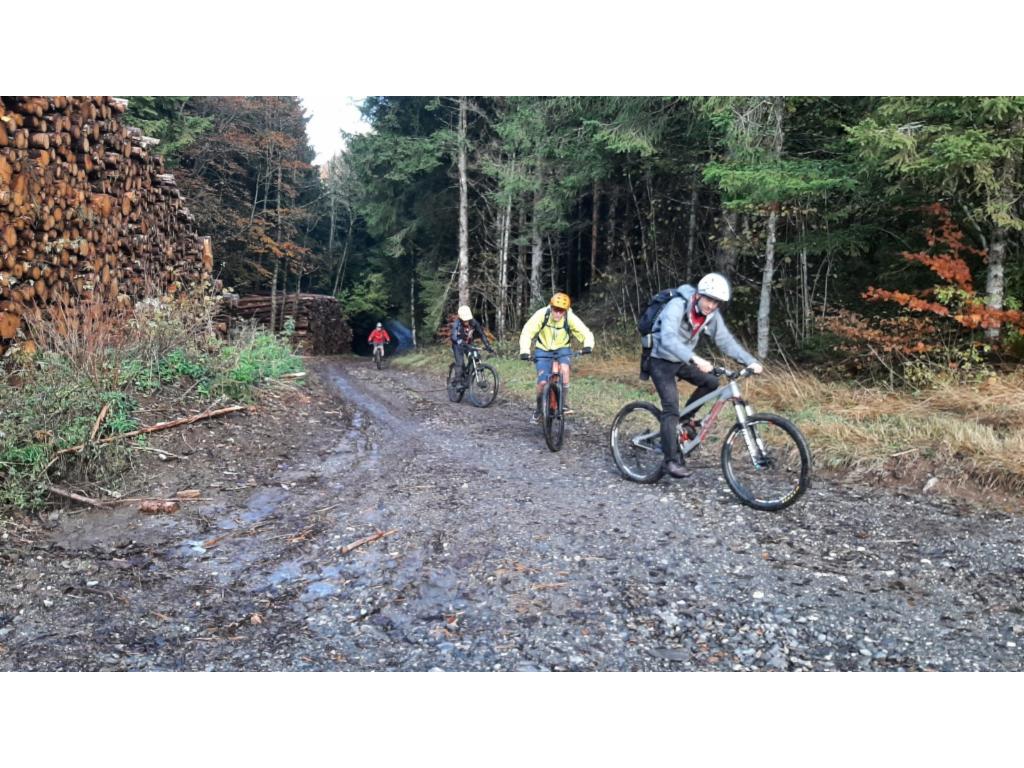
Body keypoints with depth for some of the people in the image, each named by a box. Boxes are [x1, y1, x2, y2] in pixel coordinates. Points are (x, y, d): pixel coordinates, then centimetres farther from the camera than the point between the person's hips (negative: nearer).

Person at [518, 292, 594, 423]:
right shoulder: (542, 314, -24)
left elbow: (586, 333, -22)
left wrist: (588, 346, -44)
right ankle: (538, 410, 16)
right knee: (542, 382, -11)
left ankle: (564, 403, -19)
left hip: (562, 349, 0)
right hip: (544, 350, 0)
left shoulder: (571, 318, -22)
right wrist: (524, 351, -41)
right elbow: (527, 332, -26)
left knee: (564, 367, -32)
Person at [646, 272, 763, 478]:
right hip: (661, 360, -7)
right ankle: (672, 459, -10)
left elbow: (726, 341, -5)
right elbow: (668, 339, -42)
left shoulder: (712, 315, -7)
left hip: (682, 360, 7)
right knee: (671, 406, -16)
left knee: (711, 382, -8)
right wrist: (694, 359, -55)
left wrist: (750, 361, -19)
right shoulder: (677, 306, -28)